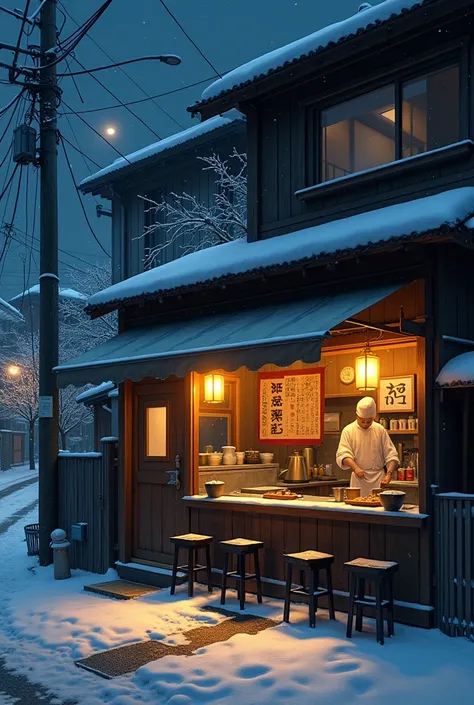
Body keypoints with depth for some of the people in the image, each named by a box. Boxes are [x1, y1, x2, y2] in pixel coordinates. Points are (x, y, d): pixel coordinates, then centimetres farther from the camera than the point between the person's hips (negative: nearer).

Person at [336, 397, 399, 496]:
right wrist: (355, 468, -27)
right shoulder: (348, 431, 0)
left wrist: (389, 474, -13)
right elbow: (343, 454, -10)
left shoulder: (380, 430, 4)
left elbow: (391, 455, 3)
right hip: (359, 478, -1)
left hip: (379, 479, 1)